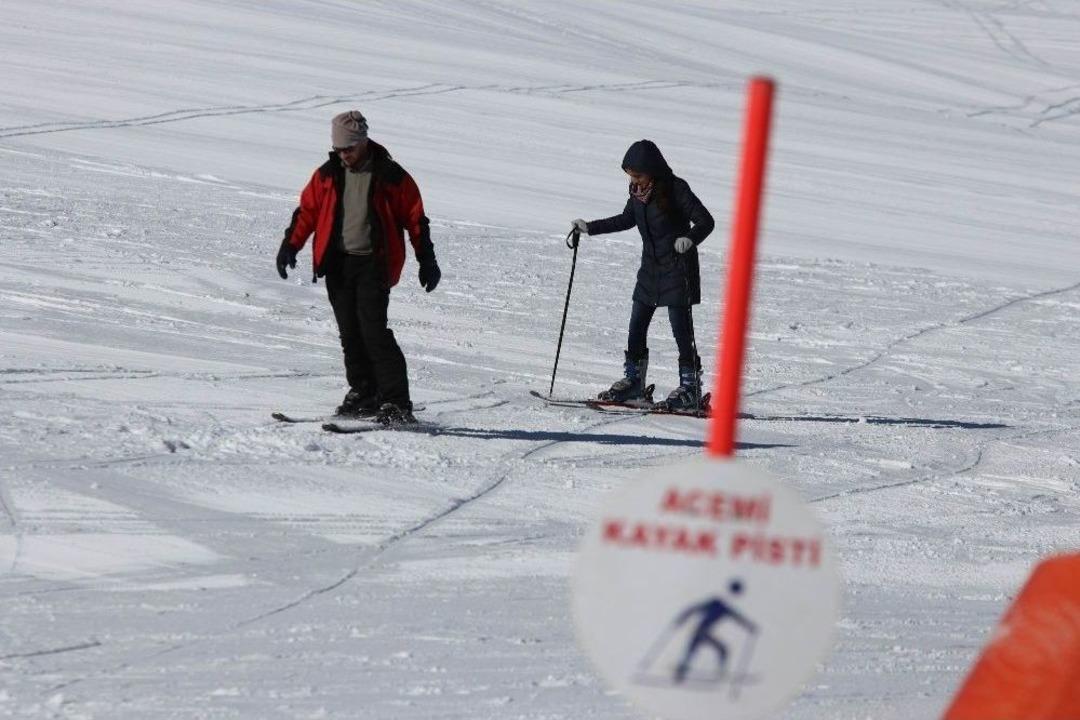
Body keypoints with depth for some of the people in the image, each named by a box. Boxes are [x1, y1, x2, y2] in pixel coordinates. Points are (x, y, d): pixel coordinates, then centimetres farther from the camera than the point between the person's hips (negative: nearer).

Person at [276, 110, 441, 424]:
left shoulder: (390, 177, -3)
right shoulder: (327, 175, 8)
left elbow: (415, 219, 2)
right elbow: (307, 210, 14)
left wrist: (427, 261, 1)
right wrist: (290, 245, 3)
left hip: (373, 264, -5)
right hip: (337, 263, 5)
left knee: (374, 330, -15)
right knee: (350, 333, 6)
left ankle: (396, 403, -15)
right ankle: (363, 394, 18)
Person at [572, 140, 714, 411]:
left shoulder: (675, 189, -17)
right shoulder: (638, 191, 4)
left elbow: (705, 221, -17)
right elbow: (627, 219, 21)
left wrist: (690, 239, -38)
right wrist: (590, 228, 20)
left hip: (677, 267, -7)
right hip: (650, 267, 7)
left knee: (681, 328, -8)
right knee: (636, 327, 8)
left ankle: (690, 387, -3)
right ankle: (633, 381, 19)